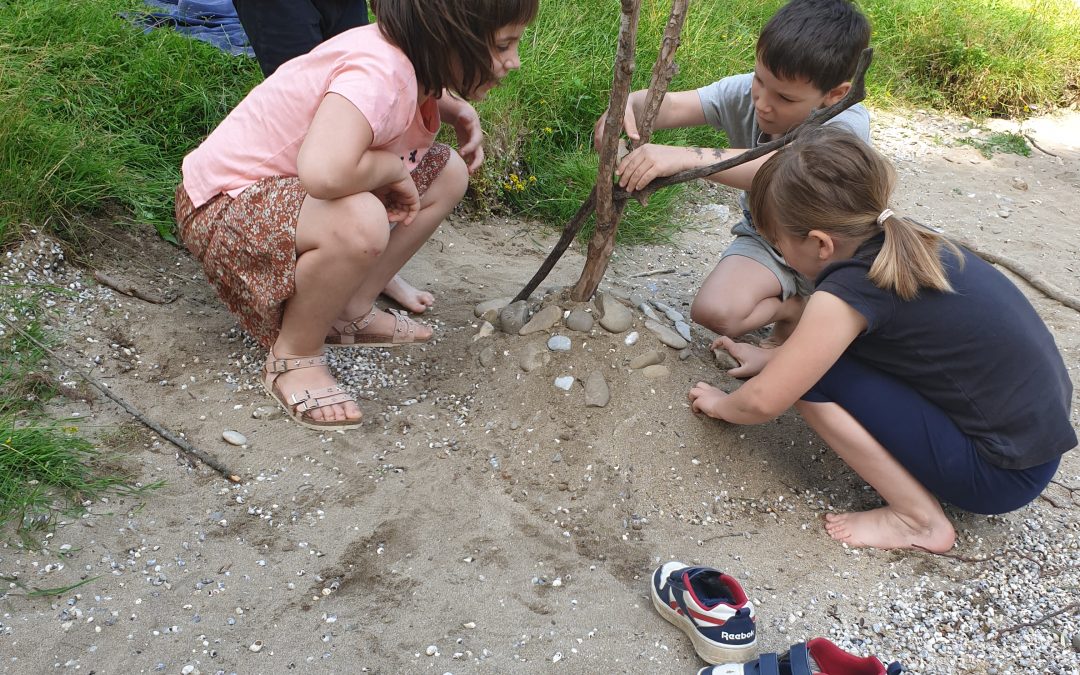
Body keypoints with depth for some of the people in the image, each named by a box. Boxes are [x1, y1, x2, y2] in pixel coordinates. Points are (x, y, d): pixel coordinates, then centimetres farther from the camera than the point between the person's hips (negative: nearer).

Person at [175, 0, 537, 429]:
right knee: (360, 225, -39)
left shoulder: (415, 61, -4)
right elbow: (325, 172, -47)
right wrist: (396, 168, -27)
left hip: (289, 190, 9)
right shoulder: (379, 69, -30)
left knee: (448, 174, 2)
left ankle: (350, 312, 7)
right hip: (223, 205, -9)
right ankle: (293, 357, -12)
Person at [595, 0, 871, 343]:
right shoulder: (744, 92, -17)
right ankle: (799, 305, 7)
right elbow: (671, 106, -27)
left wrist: (685, 157, -61)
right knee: (713, 311, -24)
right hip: (764, 239, 3)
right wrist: (627, 104, -52)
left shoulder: (848, 123, -31)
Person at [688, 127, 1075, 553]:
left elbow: (762, 402, -13)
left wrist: (721, 404, 7)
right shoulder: (901, 244, 1)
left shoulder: (851, 289, -22)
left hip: (1003, 475, -8)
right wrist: (773, 355, 25)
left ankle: (919, 519, -2)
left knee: (813, 376, -13)